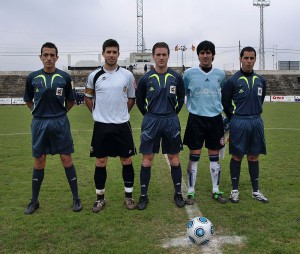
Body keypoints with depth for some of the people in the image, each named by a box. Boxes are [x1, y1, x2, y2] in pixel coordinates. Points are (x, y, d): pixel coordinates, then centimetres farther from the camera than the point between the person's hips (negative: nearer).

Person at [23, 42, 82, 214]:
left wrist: (59, 113, 10)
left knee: (67, 159, 1)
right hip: (39, 123, 1)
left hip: (60, 123, -1)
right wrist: (40, 113, 10)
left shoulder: (65, 77, -1)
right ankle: (34, 201, 23)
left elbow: (71, 101, 10)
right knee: (39, 161, 9)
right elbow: (28, 100, 14)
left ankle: (76, 198, 14)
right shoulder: (33, 77, 2)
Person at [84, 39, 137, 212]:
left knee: (127, 161, 6)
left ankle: (129, 196, 21)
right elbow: (88, 98, 13)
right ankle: (100, 198, 20)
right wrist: (98, 113, 6)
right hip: (101, 126, 0)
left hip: (122, 125, 0)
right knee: (101, 162, 6)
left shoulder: (127, 75, 0)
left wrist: (121, 113, 6)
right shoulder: (94, 75, 0)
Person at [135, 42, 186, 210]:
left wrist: (173, 113, 9)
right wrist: (149, 115, 7)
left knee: (174, 158, 8)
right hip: (151, 121, -1)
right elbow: (139, 100, 10)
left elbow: (181, 98, 14)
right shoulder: (146, 78, -2)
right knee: (147, 159, 2)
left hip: (171, 121, 1)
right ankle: (144, 195, 15)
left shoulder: (176, 77, 1)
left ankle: (178, 193, 21)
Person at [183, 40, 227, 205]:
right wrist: (192, 106, 6)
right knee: (194, 157, 1)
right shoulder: (189, 73, -3)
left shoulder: (220, 74, 4)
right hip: (196, 119, -2)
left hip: (215, 118, 2)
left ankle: (216, 191, 22)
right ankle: (190, 192, 12)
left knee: (214, 156, 9)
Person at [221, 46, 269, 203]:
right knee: (237, 156, 3)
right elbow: (225, 102, 1)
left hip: (256, 122, 4)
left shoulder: (261, 80, 8)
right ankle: (235, 190, 16)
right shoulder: (233, 81, -6)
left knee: (254, 157, 11)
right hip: (239, 123, -4)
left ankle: (256, 191, 22)